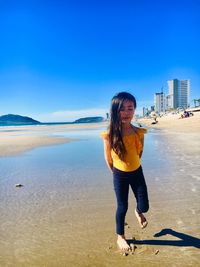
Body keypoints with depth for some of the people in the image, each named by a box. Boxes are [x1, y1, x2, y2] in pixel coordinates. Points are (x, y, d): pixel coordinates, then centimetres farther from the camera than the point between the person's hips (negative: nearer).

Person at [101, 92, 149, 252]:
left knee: (144, 206, 8)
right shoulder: (109, 135, -20)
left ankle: (138, 212, 47)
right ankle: (120, 237, 35)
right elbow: (108, 157, -5)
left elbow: (139, 152, 5)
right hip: (120, 175, -2)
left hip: (137, 172, 2)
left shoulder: (139, 132, -13)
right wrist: (115, 172, 8)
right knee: (122, 207, 9)